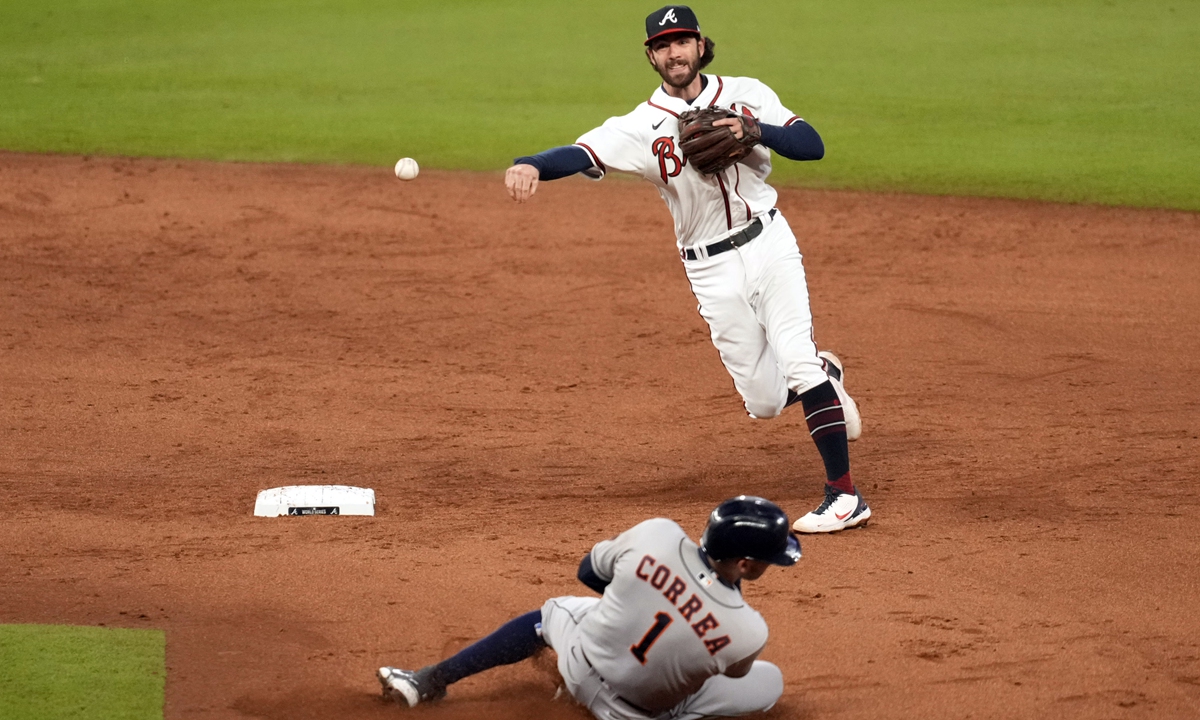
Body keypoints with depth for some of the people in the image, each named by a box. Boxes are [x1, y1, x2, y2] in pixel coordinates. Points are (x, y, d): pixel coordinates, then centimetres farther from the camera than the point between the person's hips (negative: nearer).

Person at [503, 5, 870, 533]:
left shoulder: (745, 94, -2)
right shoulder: (643, 127, -7)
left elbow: (812, 146, -9)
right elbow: (582, 154, -24)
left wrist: (752, 130, -26)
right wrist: (530, 165, -44)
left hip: (769, 246, -1)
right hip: (713, 270, 1)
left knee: (798, 361, -17)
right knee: (764, 401, 3)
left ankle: (844, 496, -10)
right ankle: (824, 375, 39)